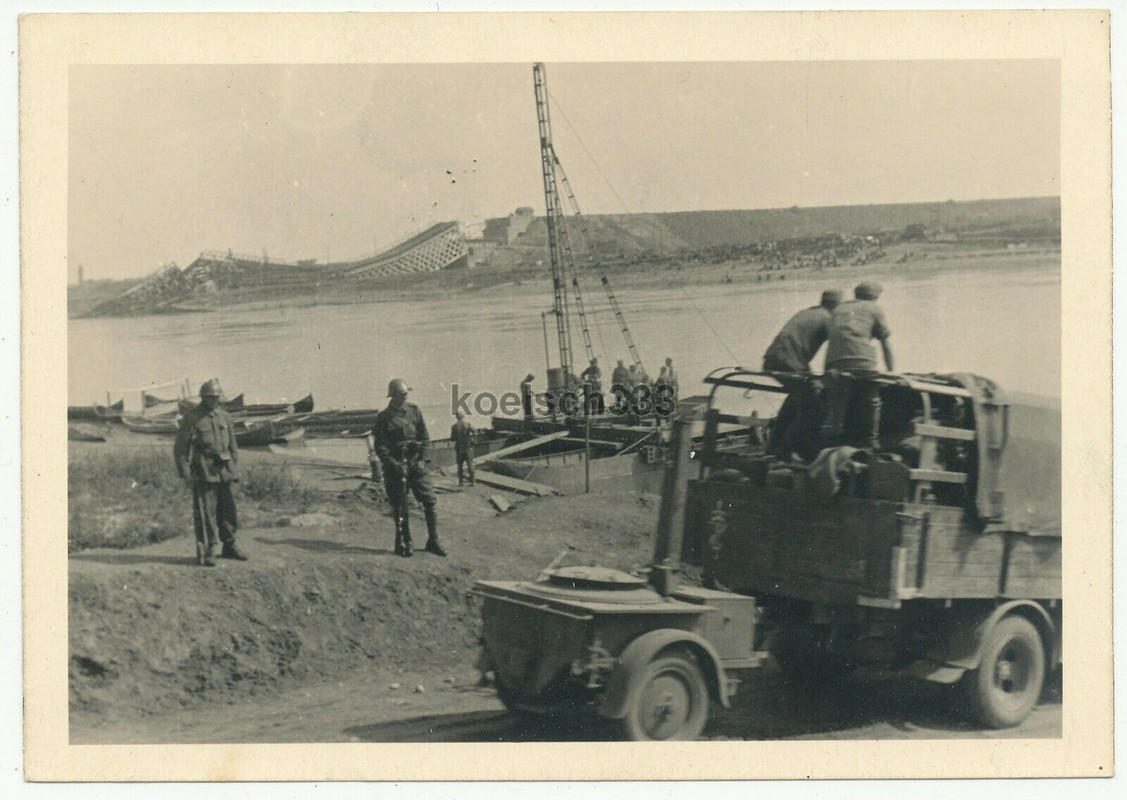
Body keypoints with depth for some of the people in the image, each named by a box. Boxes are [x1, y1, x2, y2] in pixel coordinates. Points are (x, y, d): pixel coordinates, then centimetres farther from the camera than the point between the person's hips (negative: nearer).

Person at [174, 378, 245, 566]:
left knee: (228, 510, 11)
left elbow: (233, 445, 18)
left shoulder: (224, 417, 12)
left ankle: (229, 547, 24)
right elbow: (180, 448, -7)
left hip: (223, 472, 6)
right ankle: (206, 553, 0)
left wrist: (235, 470, 13)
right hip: (203, 473, -6)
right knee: (205, 513, -5)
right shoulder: (191, 418, -6)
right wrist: (185, 473, -12)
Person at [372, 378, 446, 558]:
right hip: (395, 466, -3)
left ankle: (433, 542, 6)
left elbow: (425, 437, 8)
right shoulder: (383, 418, -4)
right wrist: (395, 465, -15)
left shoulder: (414, 411, 6)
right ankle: (403, 545, 14)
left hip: (416, 463, 3)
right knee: (400, 508, 1)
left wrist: (423, 460, -4)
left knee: (430, 501, -3)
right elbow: (380, 447, -5)